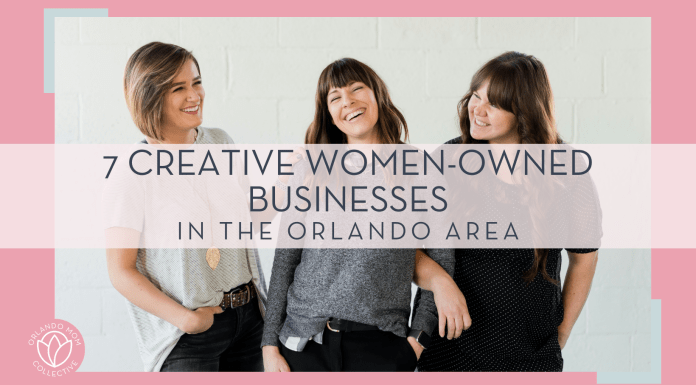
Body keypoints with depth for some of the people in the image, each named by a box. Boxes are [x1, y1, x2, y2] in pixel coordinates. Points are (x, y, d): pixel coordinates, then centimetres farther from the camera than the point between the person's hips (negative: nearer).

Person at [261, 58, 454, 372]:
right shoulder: (311, 169, 2)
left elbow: (441, 260, 3)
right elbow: (285, 258, 3)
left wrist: (418, 337, -1)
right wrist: (270, 345, 1)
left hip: (381, 346, 0)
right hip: (304, 342, 1)